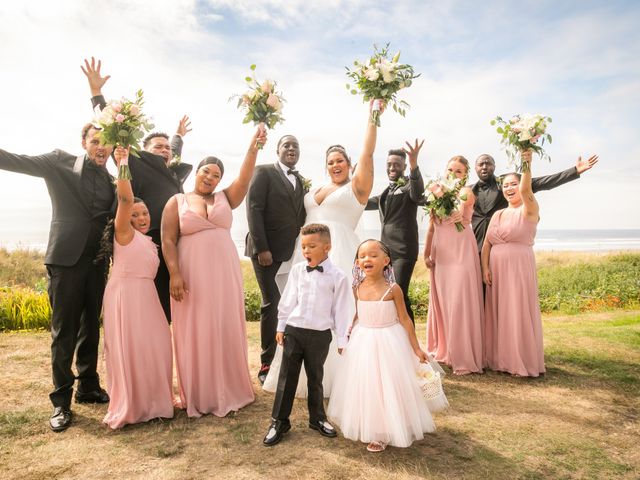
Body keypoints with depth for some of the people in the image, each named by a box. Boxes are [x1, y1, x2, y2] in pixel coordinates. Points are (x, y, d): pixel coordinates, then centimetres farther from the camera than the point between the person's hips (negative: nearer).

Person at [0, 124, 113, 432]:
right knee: (64, 330, 2)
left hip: (97, 262, 4)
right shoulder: (60, 163, 0)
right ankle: (61, 400, 14)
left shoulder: (111, 179, 10)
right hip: (66, 258, -4)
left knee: (90, 327, 13)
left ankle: (88, 387, 28)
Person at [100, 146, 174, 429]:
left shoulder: (149, 243, 19)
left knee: (153, 350, 7)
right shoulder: (124, 233, -3)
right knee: (129, 351, -3)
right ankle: (128, 408, 8)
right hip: (124, 297, -7)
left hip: (147, 299, 7)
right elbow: (125, 199, -18)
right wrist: (122, 165, -24)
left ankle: (152, 402, 21)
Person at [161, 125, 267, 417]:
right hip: (191, 275, -2)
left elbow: (244, 177, -6)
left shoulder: (225, 198, 10)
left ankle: (227, 390, 23)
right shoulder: (177, 201, 4)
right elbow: (168, 240, -3)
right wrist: (174, 274, -13)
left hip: (224, 273, 2)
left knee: (225, 330, 8)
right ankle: (198, 395, 19)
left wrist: (254, 147, -19)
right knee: (195, 333, 4)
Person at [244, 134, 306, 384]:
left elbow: (300, 215, 15)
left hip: (293, 252, 5)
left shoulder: (300, 180, 17)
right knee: (272, 304, -3)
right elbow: (254, 209, -8)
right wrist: (262, 248, -15)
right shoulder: (264, 172, 1)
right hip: (268, 251, -4)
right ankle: (267, 363, 10)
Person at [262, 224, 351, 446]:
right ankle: (279, 421, 21)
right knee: (287, 376, 8)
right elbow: (287, 301, 6)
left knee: (315, 378, 15)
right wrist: (281, 327, 8)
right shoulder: (297, 270, -1)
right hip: (294, 330, 2)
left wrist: (341, 340, -2)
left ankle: (317, 418, 34)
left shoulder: (337, 276, -9)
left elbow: (341, 309, -5)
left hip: (320, 335, -2)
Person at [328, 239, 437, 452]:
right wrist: (348, 337, 17)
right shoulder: (358, 288, -4)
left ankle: (383, 434, 22)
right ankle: (366, 427, 34)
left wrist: (416, 348, -5)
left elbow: (404, 319, -8)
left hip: (387, 342, -4)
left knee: (387, 386, 5)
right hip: (363, 341, 4)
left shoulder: (393, 289, -15)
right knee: (363, 385, 14)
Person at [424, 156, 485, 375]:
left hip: (460, 254, -5)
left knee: (459, 303, -6)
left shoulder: (466, 192, -2)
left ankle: (464, 358, 3)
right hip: (440, 254, 6)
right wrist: (426, 254, 7)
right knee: (440, 301, 11)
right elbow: (431, 227, 12)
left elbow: (457, 212, -22)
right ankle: (442, 349, 27)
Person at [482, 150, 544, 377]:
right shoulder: (497, 214, 14)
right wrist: (485, 268, -1)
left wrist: (527, 165, -38)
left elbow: (525, 190, -25)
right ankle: (502, 359, 21)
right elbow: (486, 243, 9)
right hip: (496, 269, 6)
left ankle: (524, 362, 11)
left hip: (520, 267, -6)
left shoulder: (529, 210, -3)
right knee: (498, 313, 9)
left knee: (519, 313, -2)